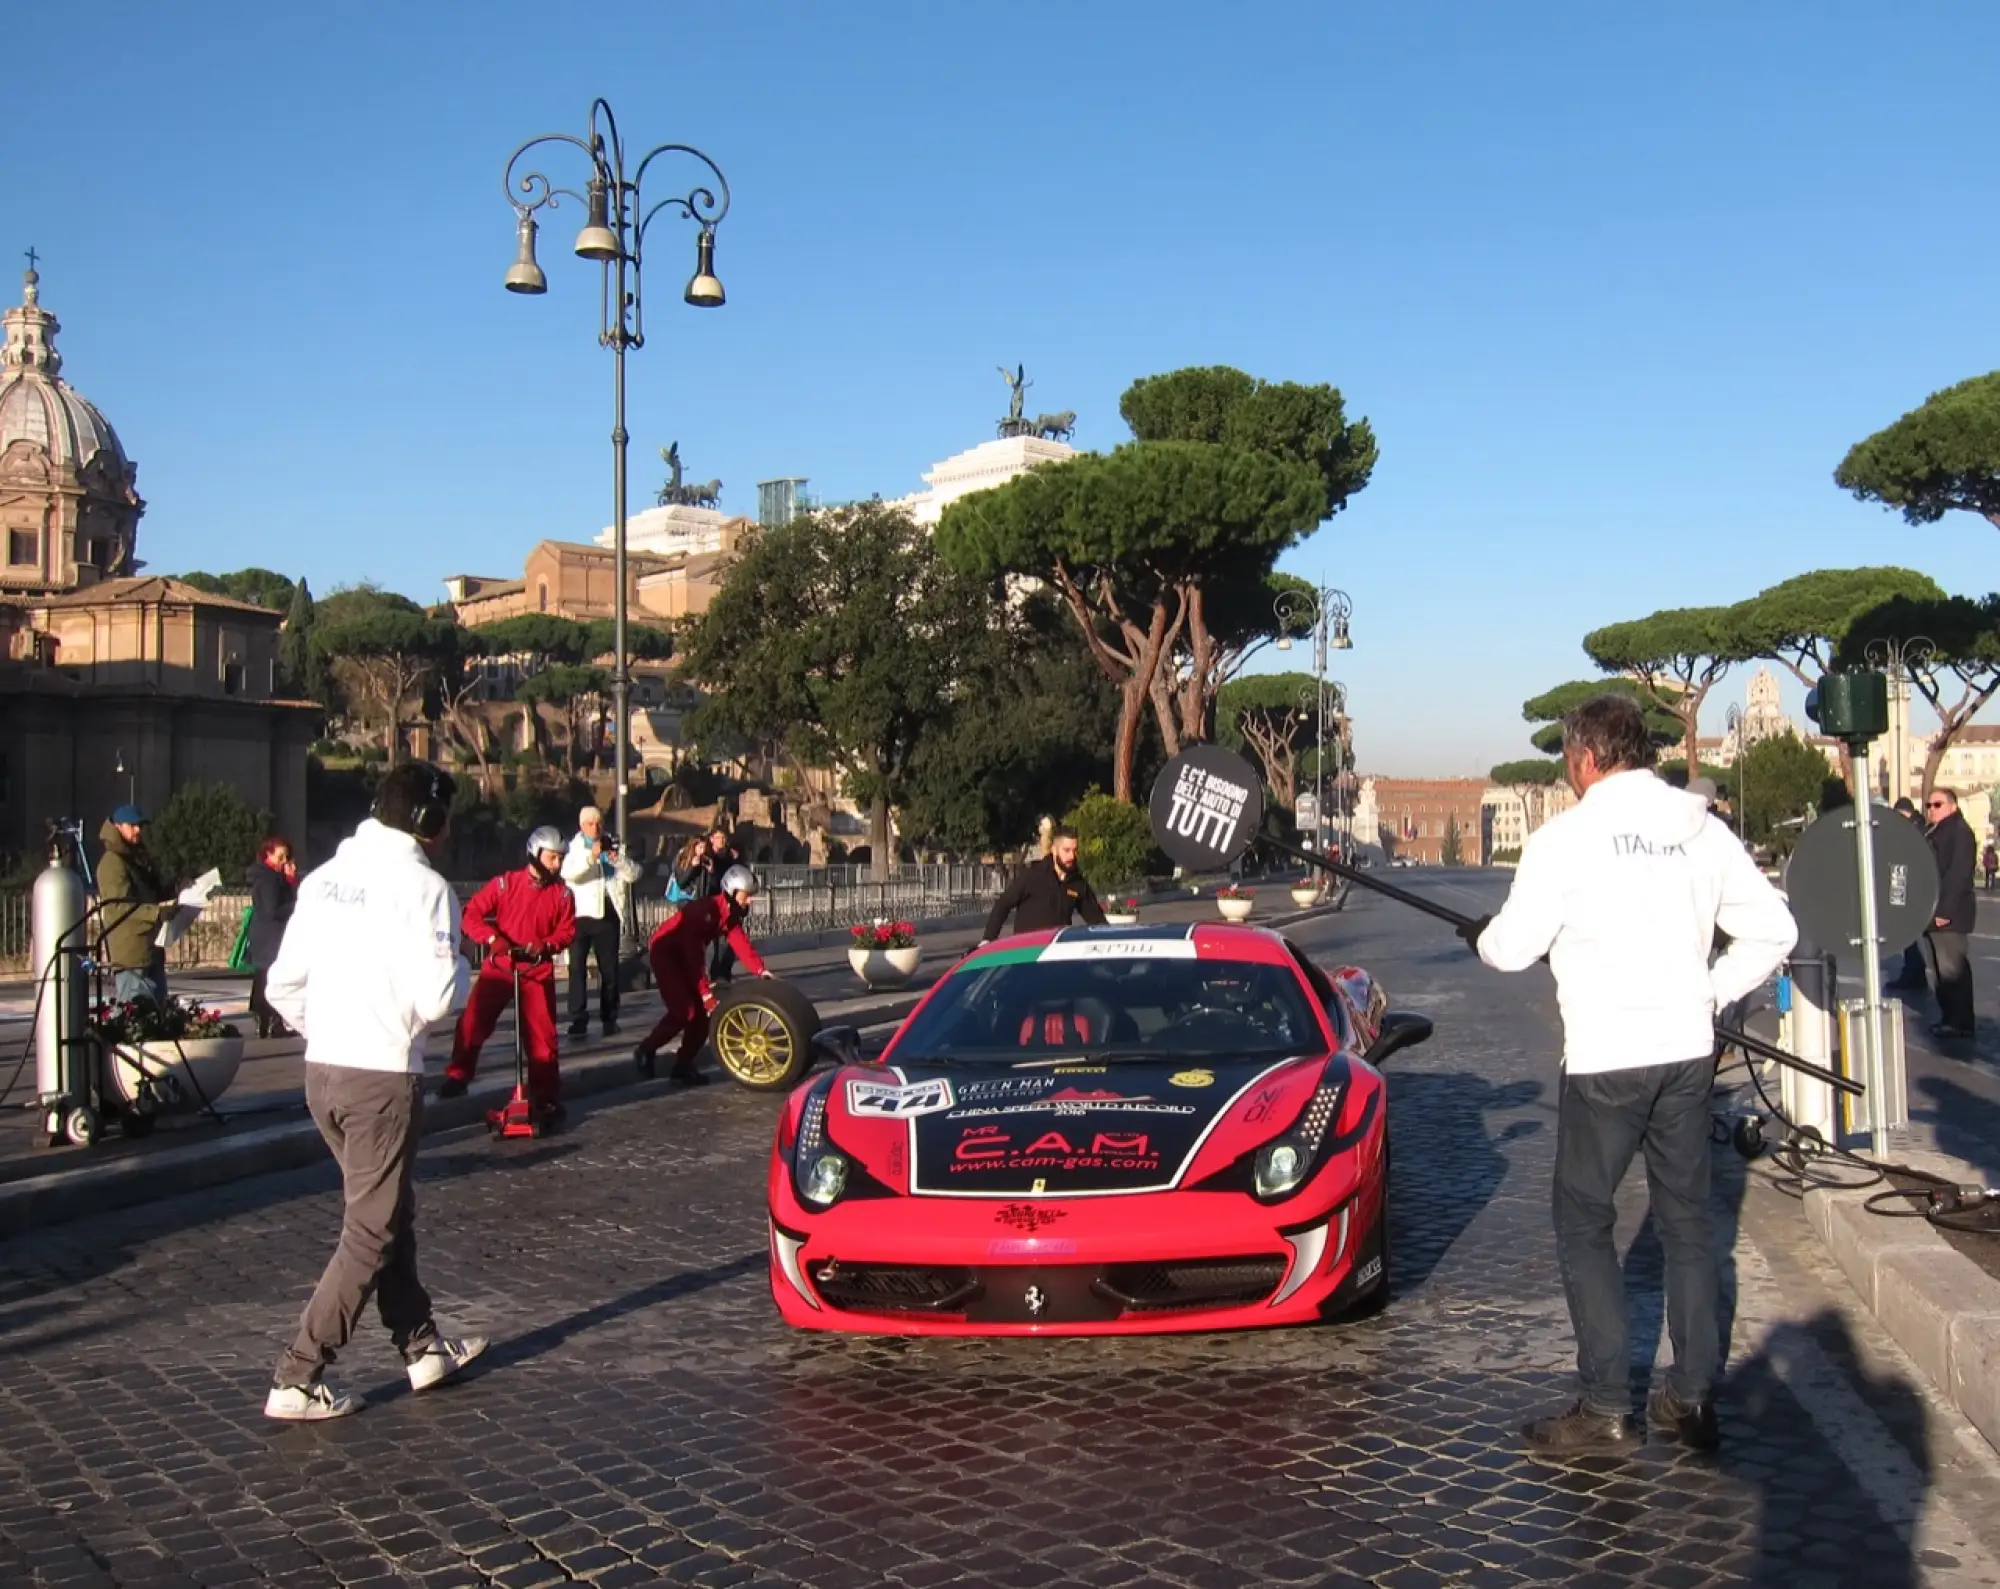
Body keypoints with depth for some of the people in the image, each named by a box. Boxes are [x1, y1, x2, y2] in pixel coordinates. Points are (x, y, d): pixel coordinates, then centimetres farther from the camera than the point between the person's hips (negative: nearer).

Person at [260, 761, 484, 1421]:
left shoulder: (325, 877, 9)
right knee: (372, 1231, 3)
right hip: (384, 1075, -8)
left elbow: (282, 984, 10)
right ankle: (298, 1379, 4)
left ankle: (423, 1345, 31)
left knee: (390, 1214, 20)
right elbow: (434, 999, -18)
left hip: (322, 1071, 8)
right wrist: (459, 965, 1)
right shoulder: (422, 887, -12)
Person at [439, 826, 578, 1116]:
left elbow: (567, 931, -1)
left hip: (538, 971, 0)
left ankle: (546, 1095, 7)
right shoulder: (506, 883, -7)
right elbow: (471, 914, -10)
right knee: (472, 1023, 2)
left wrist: (546, 945, -22)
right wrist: (492, 938, -26)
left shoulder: (563, 893, -1)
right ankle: (457, 1078, 23)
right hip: (499, 966, 0)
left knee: (541, 1035, -1)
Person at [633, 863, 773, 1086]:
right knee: (684, 1010, -18)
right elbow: (694, 954, -32)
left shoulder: (730, 914, -2)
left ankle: (683, 1066, 8)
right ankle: (645, 1051, 0)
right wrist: (705, 991, -32)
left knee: (702, 1011, 1)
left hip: (685, 955, 9)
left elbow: (741, 943, -9)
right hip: (664, 952, -9)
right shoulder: (706, 909, -30)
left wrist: (761, 971, -25)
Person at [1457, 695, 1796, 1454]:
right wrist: (1712, 993, 14)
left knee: (1584, 1225, 6)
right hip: (1688, 1050, 5)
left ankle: (1606, 1407, 4)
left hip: (1604, 1057, -5)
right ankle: (1692, 1397, 19)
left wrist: (1480, 935, 14)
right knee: (1687, 1221, 14)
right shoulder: (1703, 830, 5)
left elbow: (1513, 948, -7)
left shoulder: (1567, 837, -9)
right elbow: (1772, 930, 6)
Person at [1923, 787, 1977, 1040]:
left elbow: (1959, 873, -17)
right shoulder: (1934, 832, 18)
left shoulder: (1959, 830, -8)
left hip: (1949, 914, -9)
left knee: (1952, 970, -8)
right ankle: (1951, 1018, 15)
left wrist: (1945, 910, -21)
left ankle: (1960, 1022, -4)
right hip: (1935, 913, 9)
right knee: (1944, 969, 10)